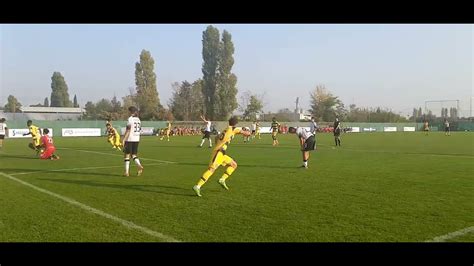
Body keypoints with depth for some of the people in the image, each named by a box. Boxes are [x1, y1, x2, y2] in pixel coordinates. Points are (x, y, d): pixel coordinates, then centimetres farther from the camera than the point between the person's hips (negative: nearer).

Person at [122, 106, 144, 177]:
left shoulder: (130, 119, -10)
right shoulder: (138, 119, 11)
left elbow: (128, 130, -16)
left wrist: (124, 140, -15)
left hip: (129, 139, -6)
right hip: (137, 139, 6)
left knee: (127, 155, 4)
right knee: (134, 155, 12)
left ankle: (127, 172, 6)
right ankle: (139, 166, -13)